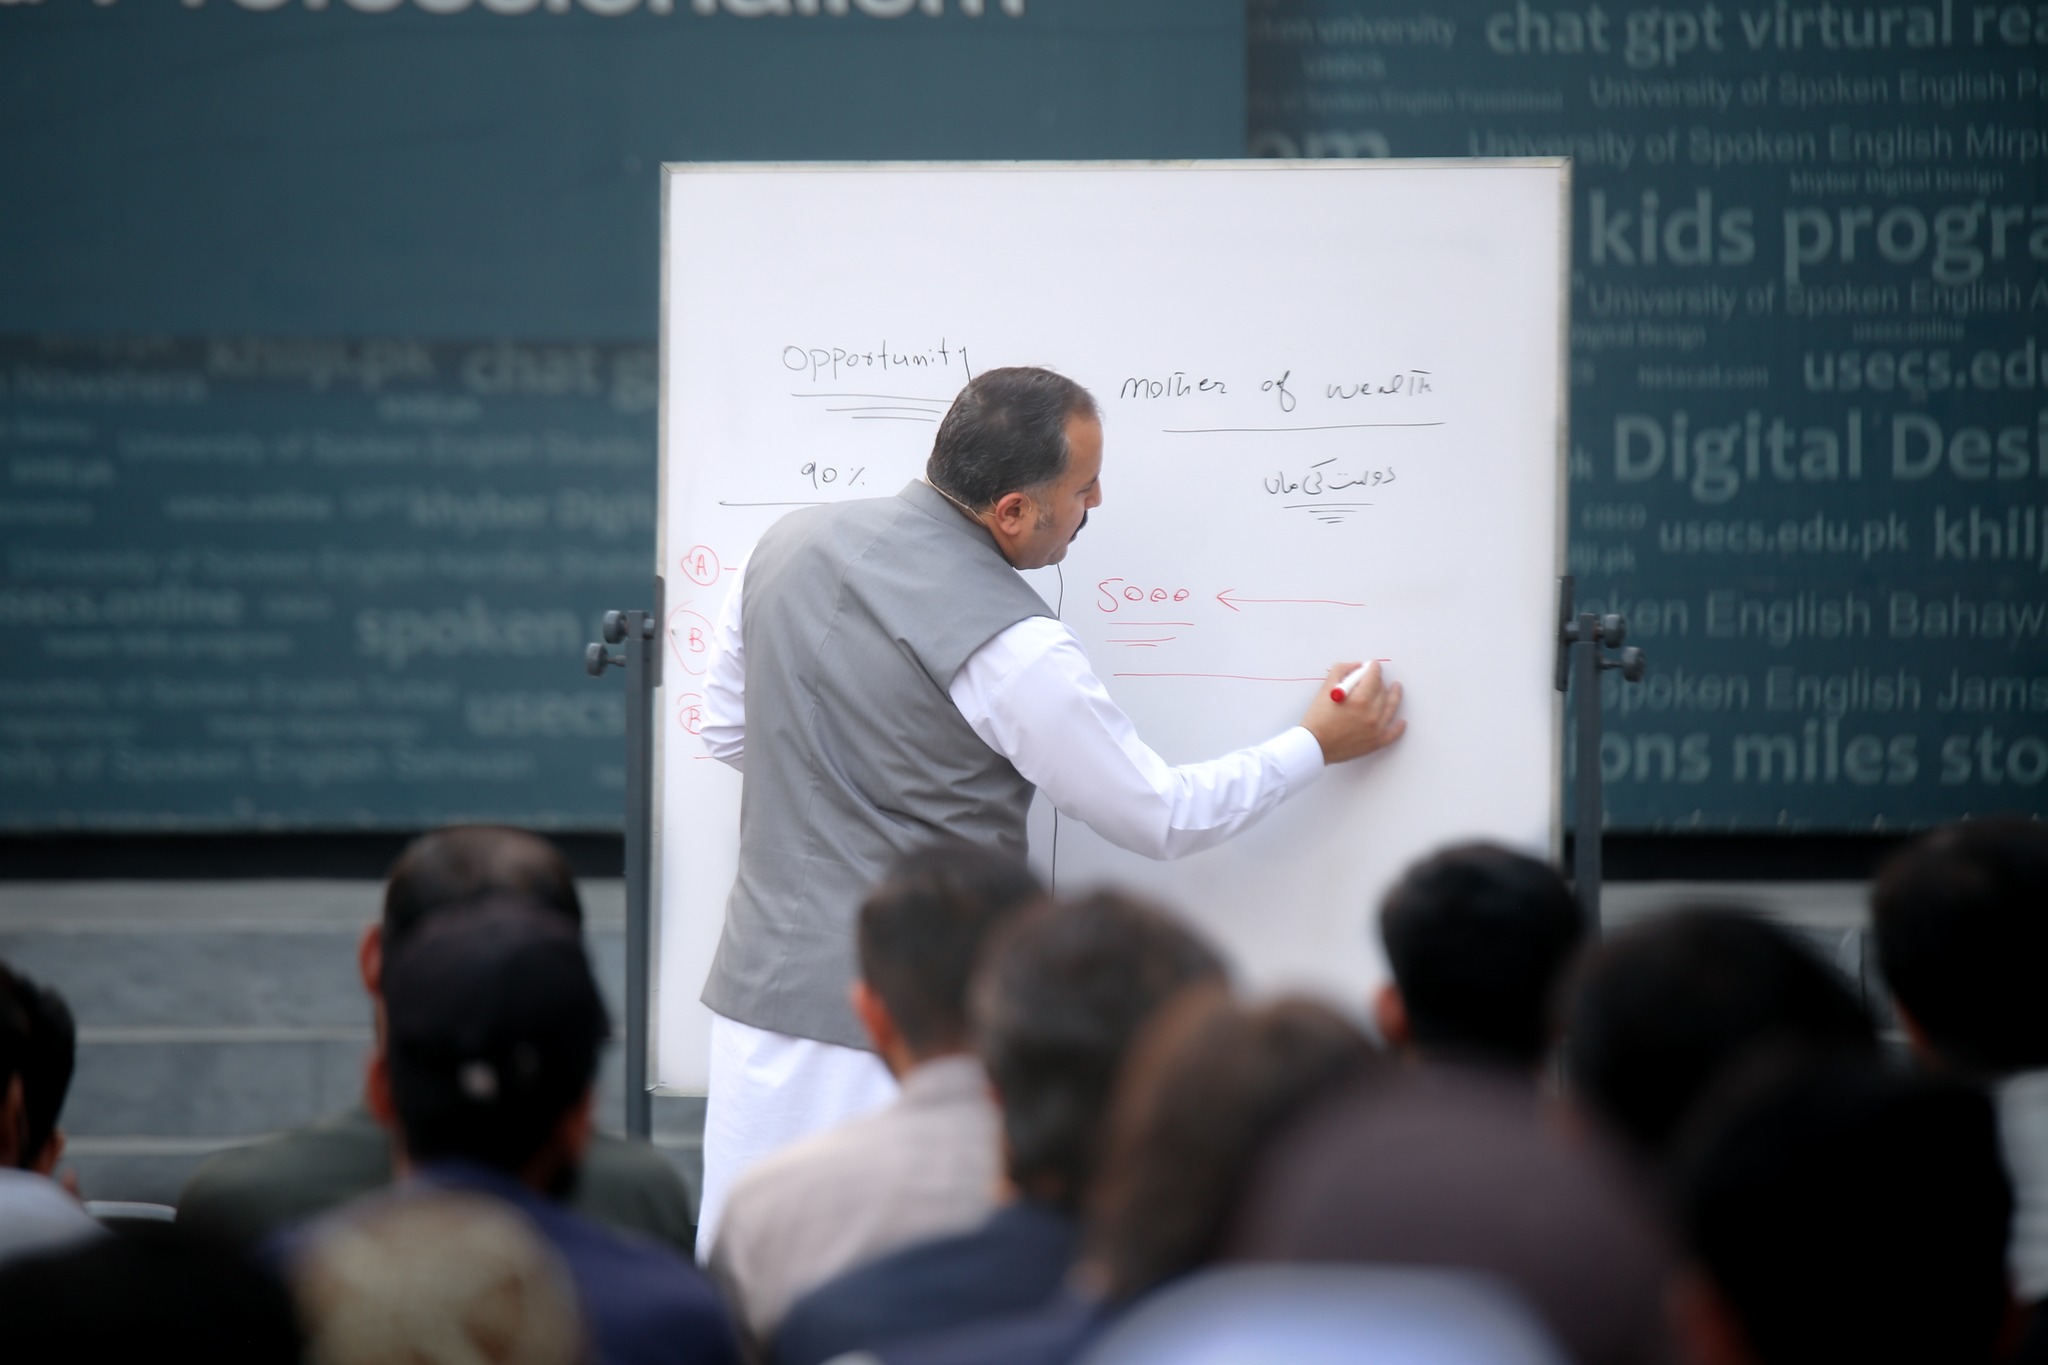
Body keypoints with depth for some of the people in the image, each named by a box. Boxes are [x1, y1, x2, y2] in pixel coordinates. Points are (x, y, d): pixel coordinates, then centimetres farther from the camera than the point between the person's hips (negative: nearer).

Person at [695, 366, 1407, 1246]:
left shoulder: (791, 542, 3)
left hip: (759, 985, 7)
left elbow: (727, 729, 16)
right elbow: (1162, 819, -6)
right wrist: (1317, 746, 8)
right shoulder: (1013, 650, -17)